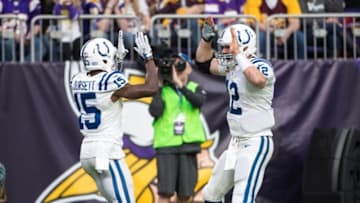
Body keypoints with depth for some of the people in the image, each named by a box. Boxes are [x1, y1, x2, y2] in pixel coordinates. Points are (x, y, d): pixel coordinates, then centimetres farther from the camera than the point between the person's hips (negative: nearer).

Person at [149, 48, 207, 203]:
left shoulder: (195, 88, 7)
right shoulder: (162, 90, 2)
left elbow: (198, 101, -16)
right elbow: (155, 111, -14)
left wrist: (180, 85, -25)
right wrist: (159, 87, -12)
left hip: (188, 145, 2)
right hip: (166, 145, -2)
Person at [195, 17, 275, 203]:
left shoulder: (260, 66, -19)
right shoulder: (232, 66, 7)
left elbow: (258, 80, -43)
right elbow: (204, 63, 20)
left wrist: (238, 54, -35)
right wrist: (206, 37, 5)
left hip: (256, 144, -10)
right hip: (236, 143, 10)